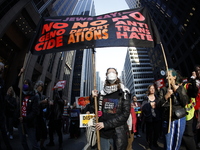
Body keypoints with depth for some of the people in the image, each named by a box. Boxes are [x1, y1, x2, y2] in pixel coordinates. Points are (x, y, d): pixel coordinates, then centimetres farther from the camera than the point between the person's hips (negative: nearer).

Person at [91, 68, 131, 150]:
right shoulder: (102, 93, 4)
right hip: (103, 134, 3)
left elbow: (125, 114, -14)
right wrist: (93, 98, -7)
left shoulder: (124, 93, -6)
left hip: (118, 134, -2)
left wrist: (105, 124, -17)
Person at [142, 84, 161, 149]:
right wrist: (150, 105, -16)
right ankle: (149, 143, 25)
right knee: (149, 131, 2)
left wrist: (156, 105, -18)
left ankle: (155, 142, 34)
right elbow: (143, 107, -9)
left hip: (157, 118, 2)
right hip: (149, 118, -2)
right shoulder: (146, 99, 0)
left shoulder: (157, 97, 6)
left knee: (157, 131, 10)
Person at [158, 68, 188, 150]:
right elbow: (159, 104, -4)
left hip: (180, 118, 1)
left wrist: (177, 91, -11)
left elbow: (185, 102, -5)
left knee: (177, 141, 15)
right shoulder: (163, 89, 2)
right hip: (168, 119, -1)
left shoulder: (181, 88, 3)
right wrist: (166, 96, -19)